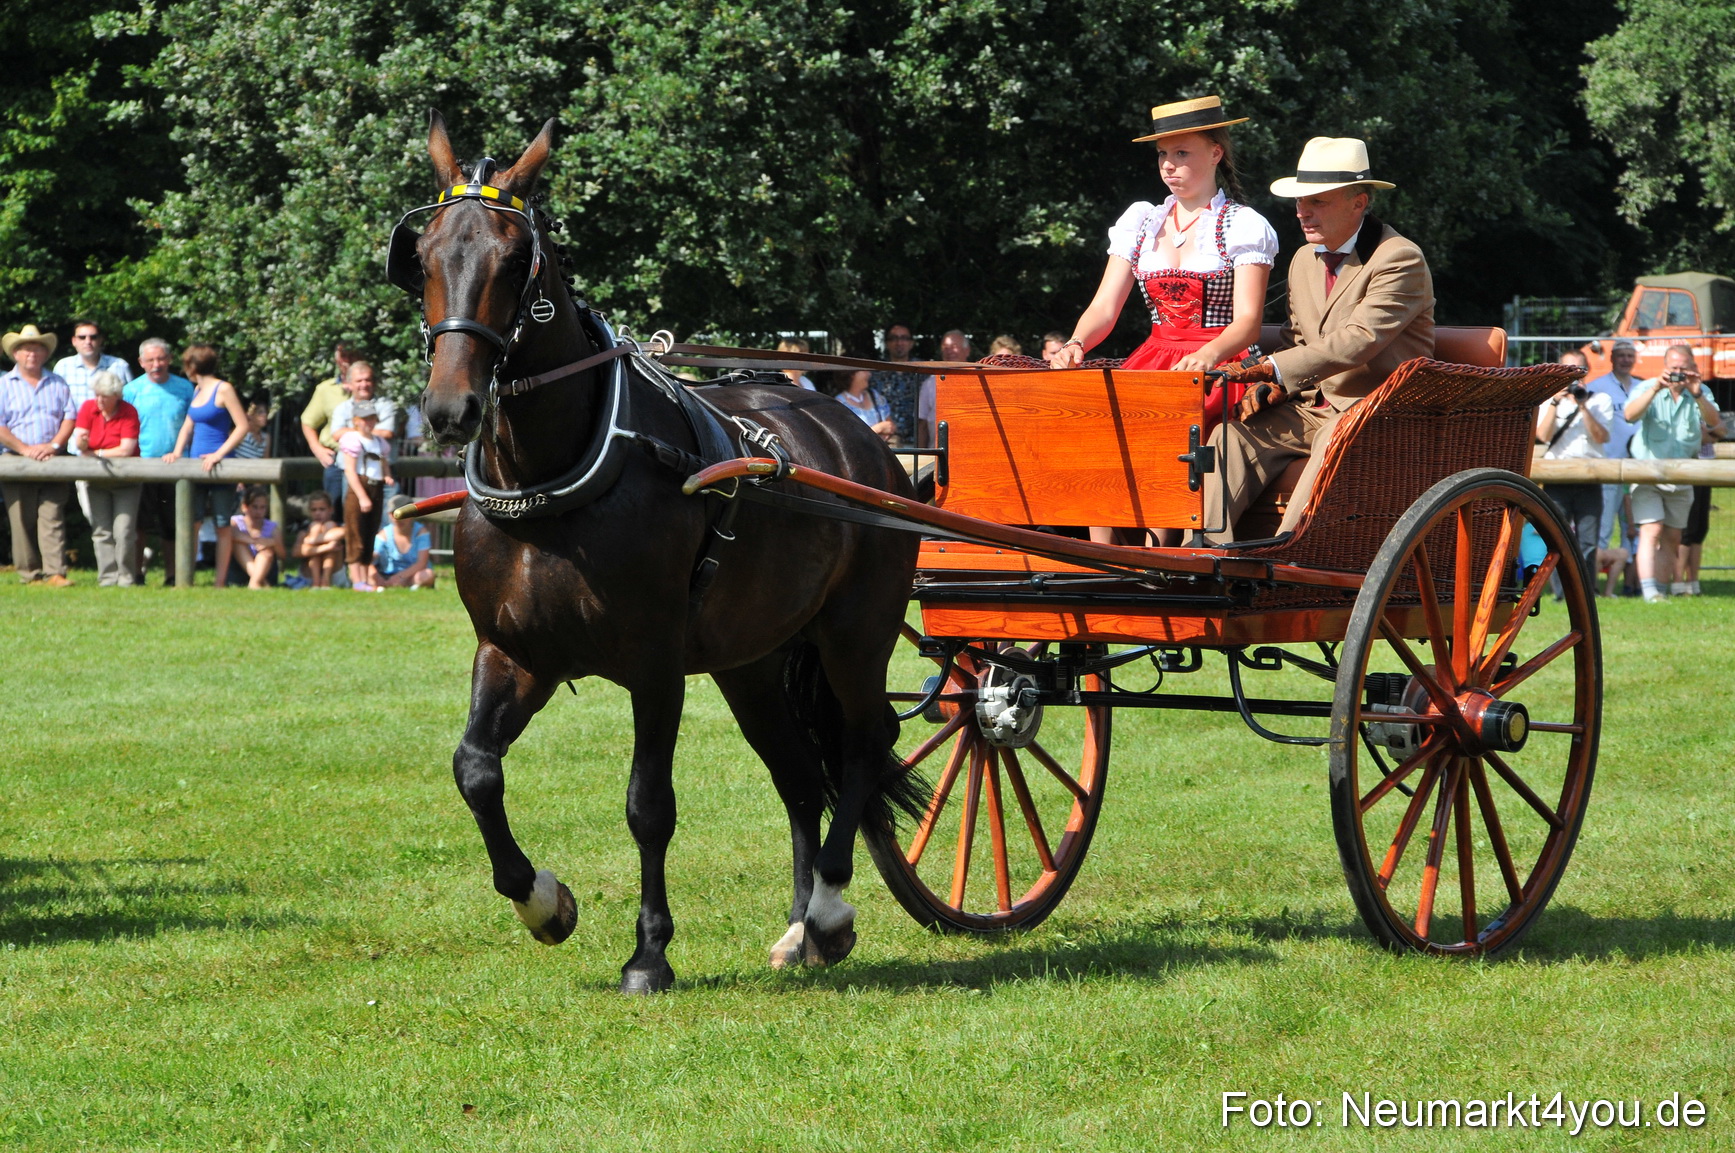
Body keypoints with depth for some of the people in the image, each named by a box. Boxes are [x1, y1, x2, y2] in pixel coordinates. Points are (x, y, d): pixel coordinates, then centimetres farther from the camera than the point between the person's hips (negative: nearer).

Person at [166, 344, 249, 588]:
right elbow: (188, 425, 20)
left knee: (223, 524, 1)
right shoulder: (198, 390, 15)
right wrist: (177, 452, 4)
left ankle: (220, 580, 4)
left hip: (218, 465, -7)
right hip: (197, 464, 7)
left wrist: (219, 454, -17)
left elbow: (242, 426, -11)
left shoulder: (223, 390, -7)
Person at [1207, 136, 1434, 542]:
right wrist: (1267, 385, -3)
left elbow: (1358, 340, -25)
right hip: (1310, 409, 7)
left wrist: (1275, 369, -33)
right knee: (1231, 434, -16)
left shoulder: (1399, 259, -12)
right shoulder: (1305, 260, 16)